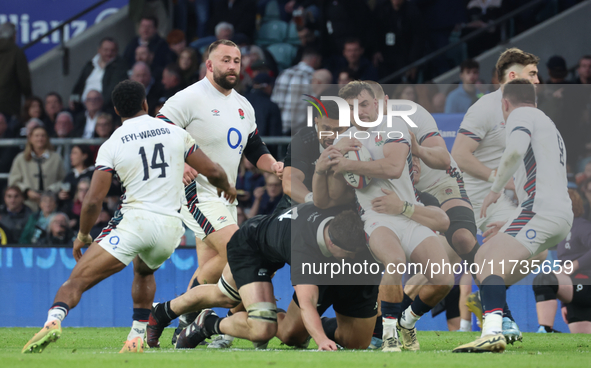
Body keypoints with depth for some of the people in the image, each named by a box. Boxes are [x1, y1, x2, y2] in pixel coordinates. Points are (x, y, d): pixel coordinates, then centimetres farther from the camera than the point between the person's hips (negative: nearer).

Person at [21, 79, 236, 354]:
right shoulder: (176, 134, 8)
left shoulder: (111, 145, 1)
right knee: (143, 272, 35)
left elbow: (93, 201, -4)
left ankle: (54, 319, -33)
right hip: (170, 226, 4)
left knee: (78, 279, -6)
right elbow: (213, 172, 12)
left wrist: (82, 235, 12)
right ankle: (137, 339, 27)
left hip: (133, 220, -4)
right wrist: (226, 188, 35)